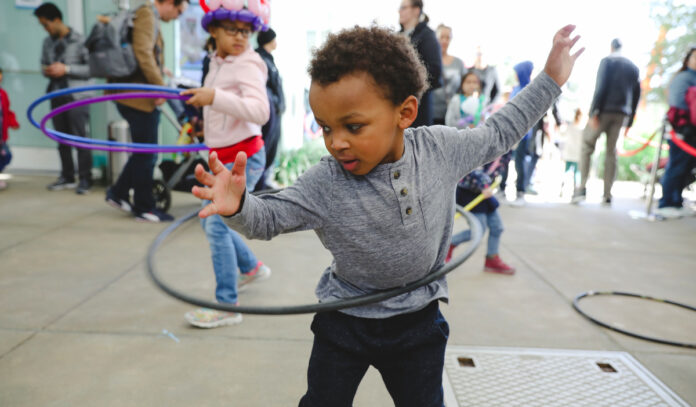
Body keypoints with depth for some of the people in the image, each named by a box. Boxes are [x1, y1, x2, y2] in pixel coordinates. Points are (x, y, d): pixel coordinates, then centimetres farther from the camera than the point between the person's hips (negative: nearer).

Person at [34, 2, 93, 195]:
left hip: (77, 97, -6)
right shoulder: (47, 42, 12)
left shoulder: (79, 40, -6)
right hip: (57, 97, 6)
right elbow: (44, 65, 22)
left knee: (80, 138, -5)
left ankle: (85, 179, 1)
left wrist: (66, 69, -15)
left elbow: (91, 68, -8)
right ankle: (67, 177, 17)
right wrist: (46, 71, -1)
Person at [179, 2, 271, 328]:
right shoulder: (217, 63, 12)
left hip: (243, 158, -9)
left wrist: (215, 97, -38)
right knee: (210, 222, 17)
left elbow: (260, 111, -32)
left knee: (216, 225, -12)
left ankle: (227, 306, -3)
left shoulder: (247, 65, -15)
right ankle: (251, 268, 37)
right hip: (223, 158, 9)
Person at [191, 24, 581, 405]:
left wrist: (550, 80, 6)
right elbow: (268, 217, -17)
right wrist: (237, 205, -40)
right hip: (344, 323, -1)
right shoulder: (324, 185, -22)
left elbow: (498, 134, 2)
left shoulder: (441, 148, -14)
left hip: (419, 322, 2)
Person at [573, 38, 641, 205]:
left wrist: (593, 112, -14)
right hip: (621, 114, 5)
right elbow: (636, 95, 16)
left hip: (604, 110, -5)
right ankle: (607, 195, 5)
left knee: (587, 146, 1)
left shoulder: (607, 61, 1)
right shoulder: (633, 67, 17)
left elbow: (601, 87, -12)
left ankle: (582, 188, -12)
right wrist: (629, 121, 19)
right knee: (611, 152, 7)